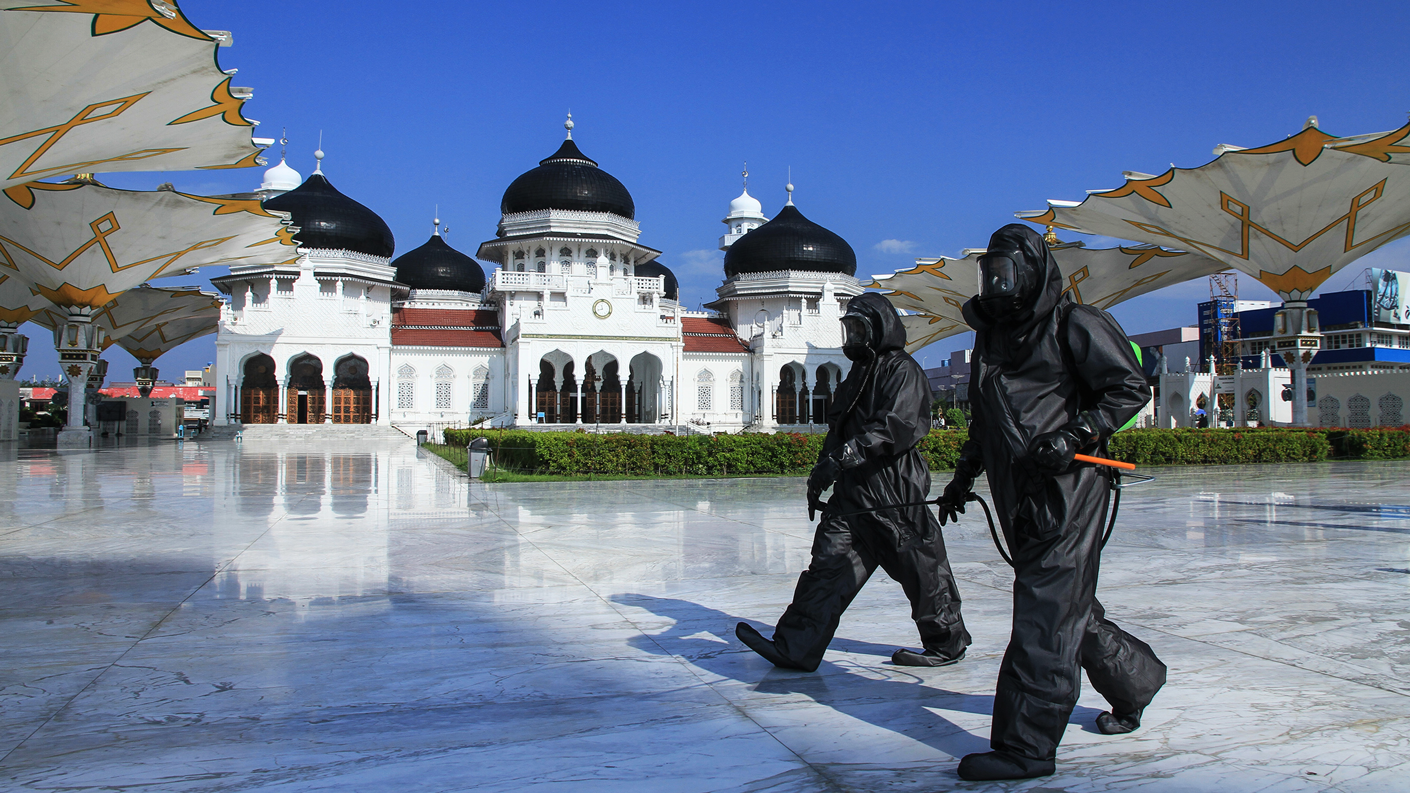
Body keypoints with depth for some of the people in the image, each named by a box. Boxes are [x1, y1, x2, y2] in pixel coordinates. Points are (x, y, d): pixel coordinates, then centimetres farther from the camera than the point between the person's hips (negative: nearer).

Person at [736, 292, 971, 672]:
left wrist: (844, 456, -30)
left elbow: (896, 427, -24)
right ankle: (795, 648, -2)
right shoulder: (858, 375, 21)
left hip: (896, 497, -8)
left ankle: (948, 644, 24)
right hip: (852, 493, 8)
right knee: (828, 565, 0)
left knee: (922, 573, 4)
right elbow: (838, 432, 26)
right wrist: (820, 477, 22)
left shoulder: (903, 371, -9)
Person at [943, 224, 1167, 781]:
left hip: (1067, 486, -7)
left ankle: (1026, 745, -10)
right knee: (1069, 606, 13)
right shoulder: (990, 335, 20)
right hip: (1016, 493, 8)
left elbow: (1130, 389, -8)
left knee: (1047, 609, -11)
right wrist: (964, 477, 23)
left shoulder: (1075, 324, -3)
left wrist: (1073, 435, -19)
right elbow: (982, 421, 28)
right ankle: (1136, 679, 37)